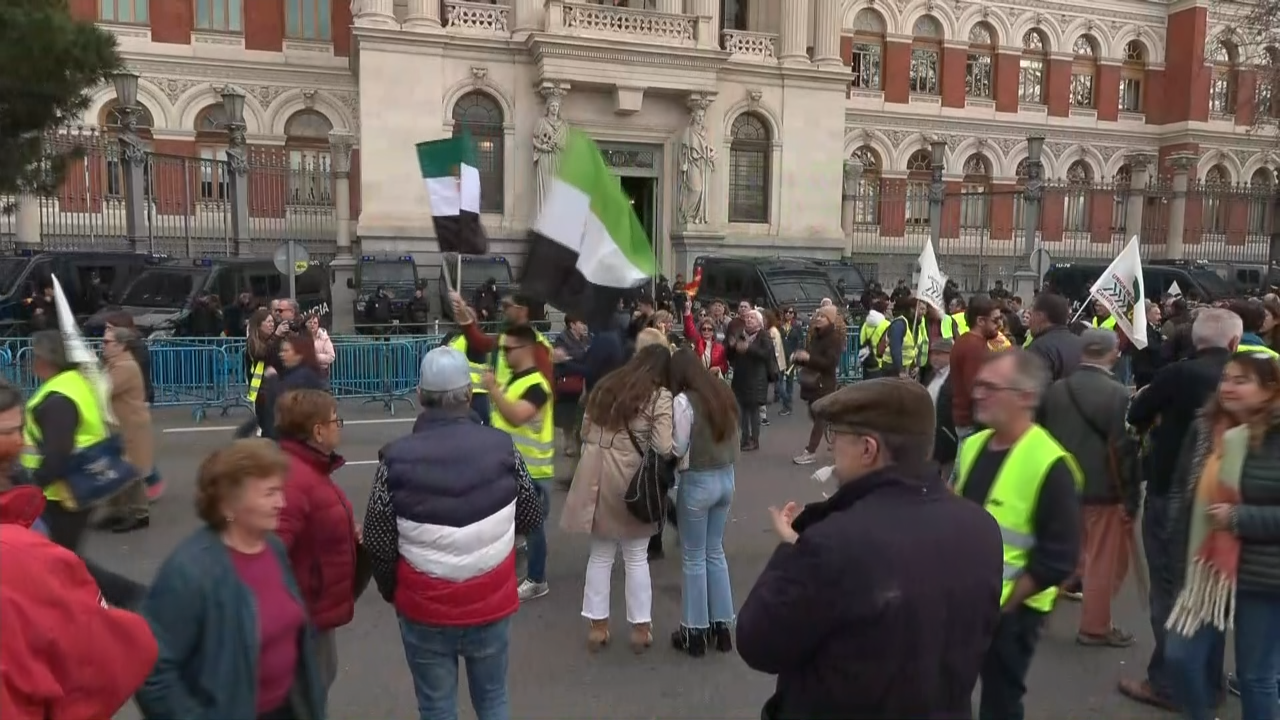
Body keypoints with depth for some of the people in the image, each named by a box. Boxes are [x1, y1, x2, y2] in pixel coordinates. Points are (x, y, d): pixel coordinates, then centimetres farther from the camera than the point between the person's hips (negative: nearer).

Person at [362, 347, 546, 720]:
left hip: (424, 610, -1)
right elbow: (532, 517, -1)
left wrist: (391, 592, 11)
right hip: (491, 605, 1)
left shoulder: (397, 458, -16)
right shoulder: (502, 447, -14)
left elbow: (378, 544, -8)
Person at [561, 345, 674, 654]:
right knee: (636, 558, 11)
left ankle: (597, 625, 22)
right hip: (633, 481, -4)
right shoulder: (660, 396, -7)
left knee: (600, 555, 16)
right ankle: (640, 627, 20)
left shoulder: (605, 386, 10)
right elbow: (664, 449, -16)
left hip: (597, 478, 4)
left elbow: (585, 432, 15)